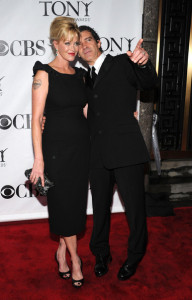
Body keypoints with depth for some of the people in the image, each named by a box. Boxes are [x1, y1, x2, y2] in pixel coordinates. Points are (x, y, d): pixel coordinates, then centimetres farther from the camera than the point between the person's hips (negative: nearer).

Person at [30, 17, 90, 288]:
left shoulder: (79, 75, 9)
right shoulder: (44, 73, -8)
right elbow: (36, 119, -11)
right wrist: (39, 160, -16)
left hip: (81, 144, 6)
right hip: (57, 147, -5)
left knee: (76, 201, 11)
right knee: (64, 202, 4)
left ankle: (62, 250, 31)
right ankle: (74, 257, 23)